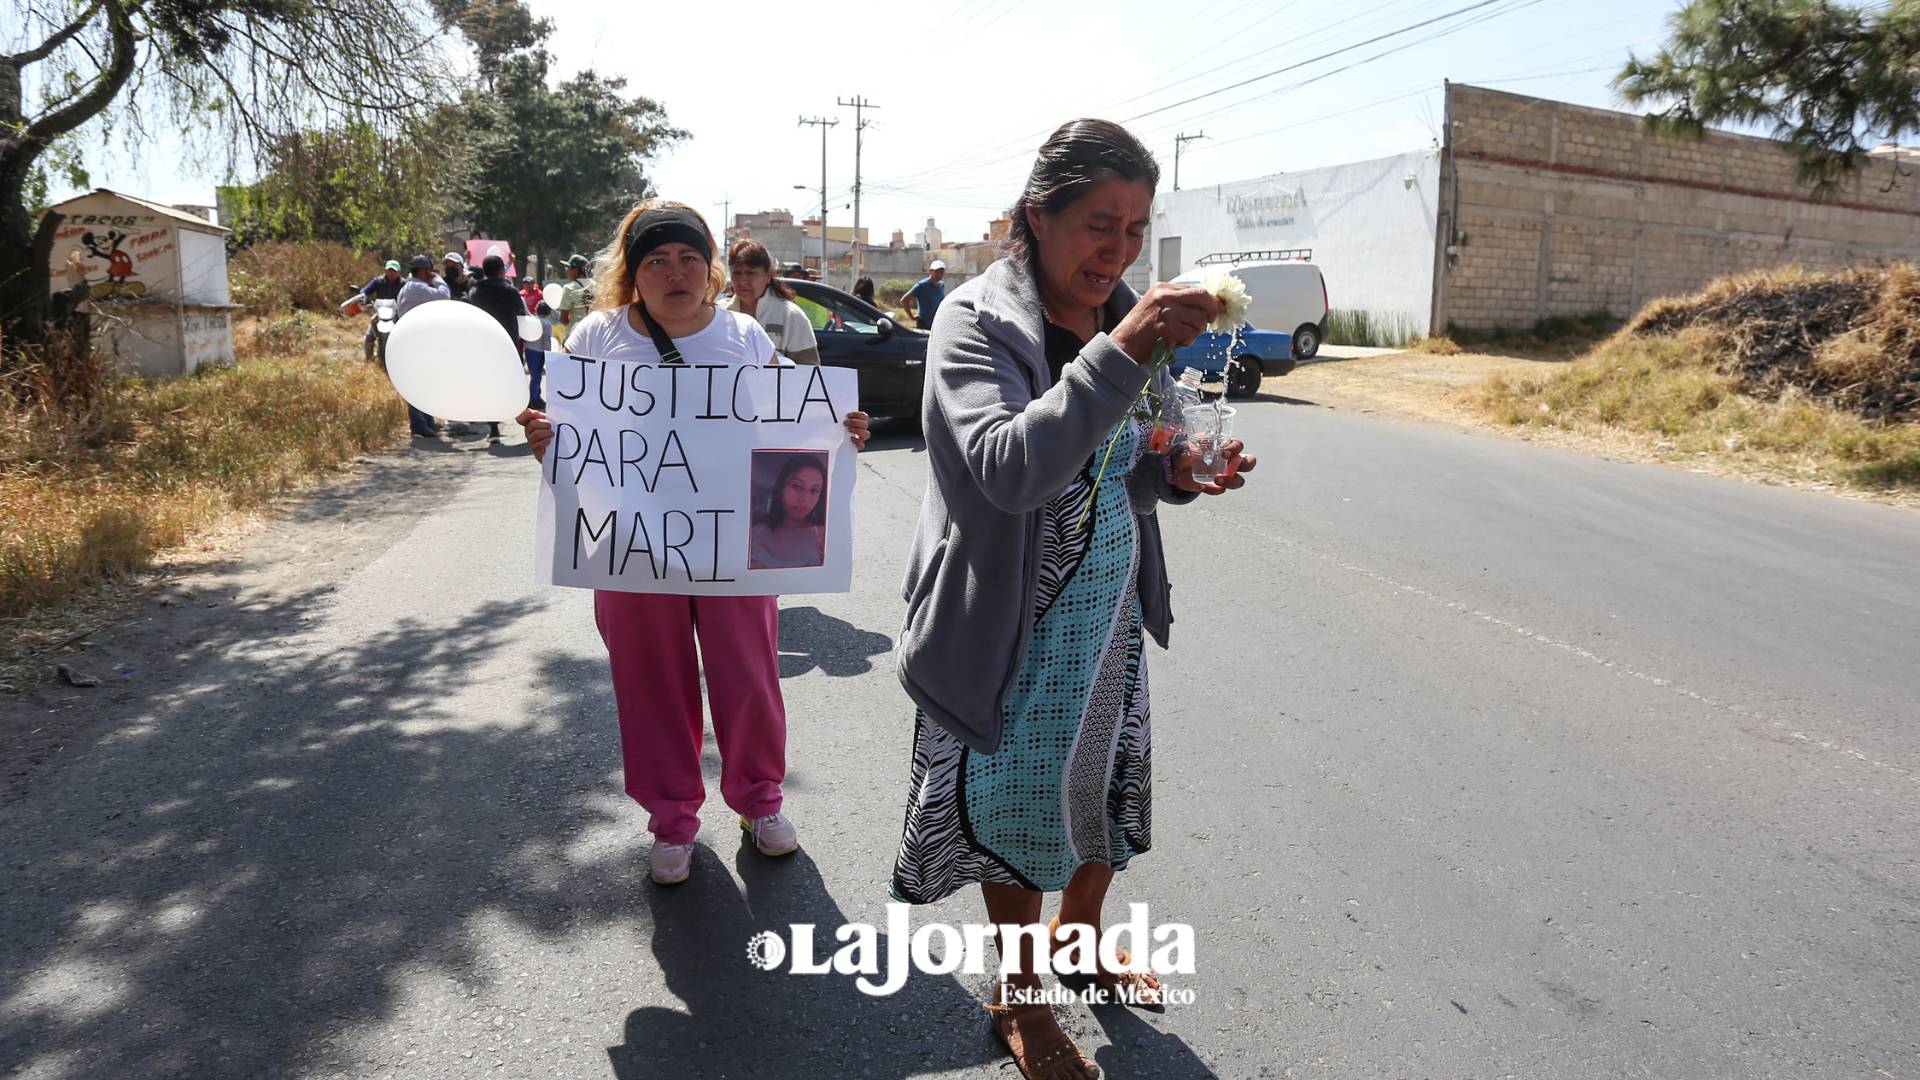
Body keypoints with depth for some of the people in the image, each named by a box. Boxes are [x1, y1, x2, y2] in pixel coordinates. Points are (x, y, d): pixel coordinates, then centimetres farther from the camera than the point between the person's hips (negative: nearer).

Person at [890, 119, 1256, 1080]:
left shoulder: (1127, 315, 3)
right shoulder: (977, 322, -18)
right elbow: (1012, 469, -34)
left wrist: (1175, 473, -7)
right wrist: (1120, 354, -39)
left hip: (1109, 611, 7)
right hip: (1011, 620, -6)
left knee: (1107, 777, 20)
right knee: (1014, 800, 9)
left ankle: (1082, 937, 48)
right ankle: (1018, 996, 34)